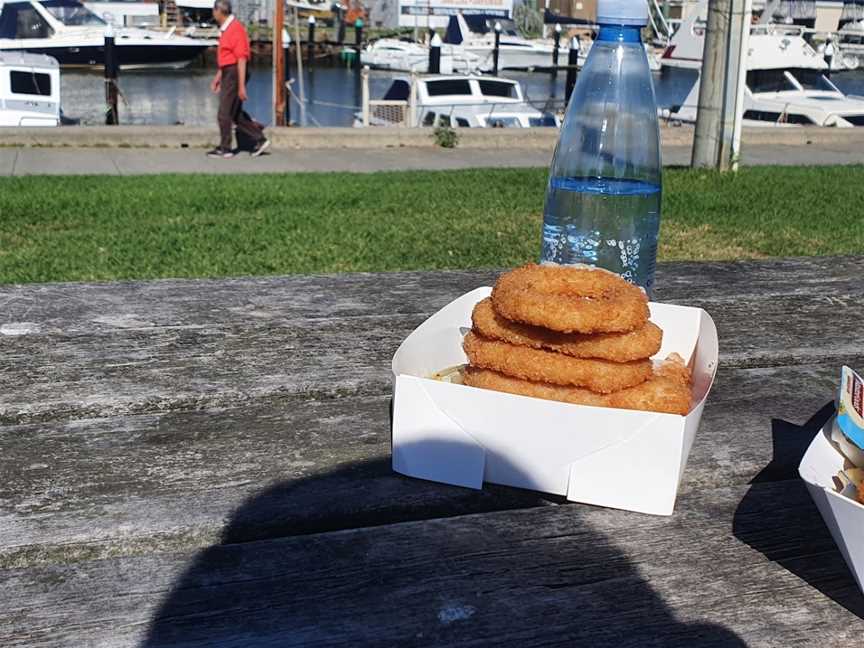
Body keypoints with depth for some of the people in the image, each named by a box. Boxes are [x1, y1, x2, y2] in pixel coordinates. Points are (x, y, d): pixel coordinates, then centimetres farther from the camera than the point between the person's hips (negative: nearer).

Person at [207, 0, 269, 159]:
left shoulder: (235, 29, -17)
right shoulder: (226, 28, 13)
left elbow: (241, 59, -21)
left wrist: (241, 86, -23)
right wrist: (218, 76, 24)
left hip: (234, 74, -10)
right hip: (228, 74, 10)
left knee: (225, 113, -2)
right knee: (235, 114, 11)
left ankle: (224, 149, 7)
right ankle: (260, 139, 14)